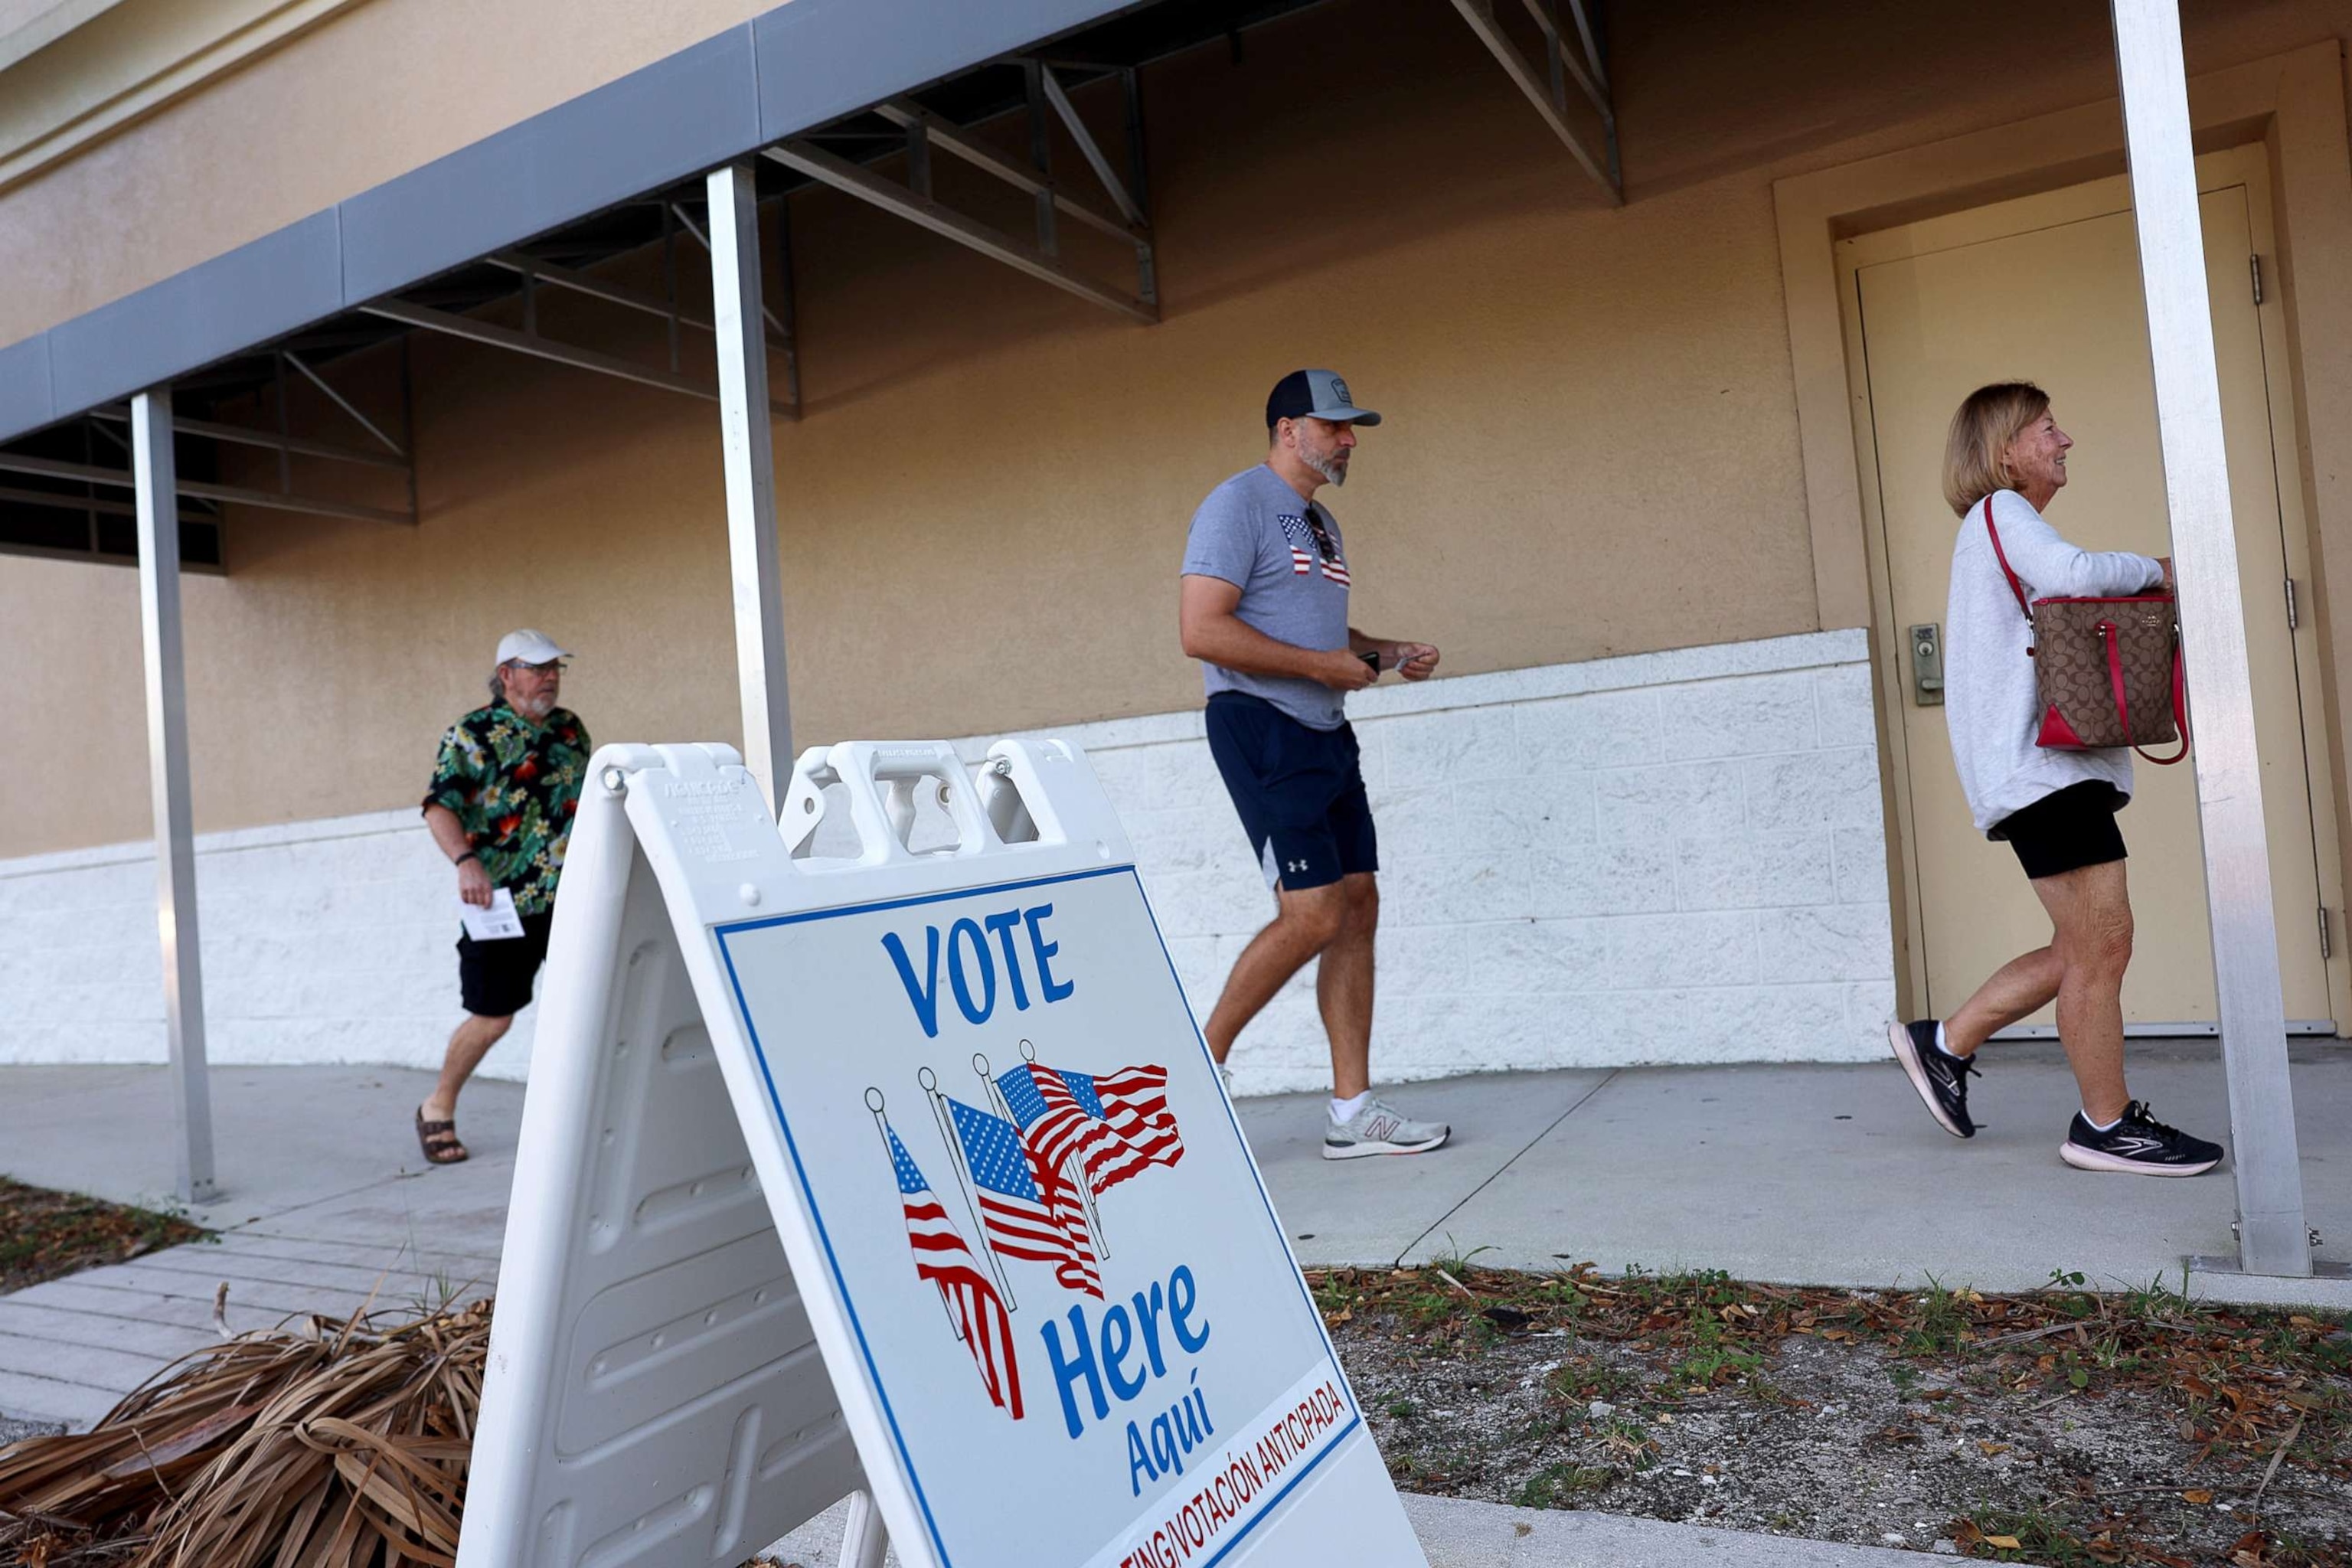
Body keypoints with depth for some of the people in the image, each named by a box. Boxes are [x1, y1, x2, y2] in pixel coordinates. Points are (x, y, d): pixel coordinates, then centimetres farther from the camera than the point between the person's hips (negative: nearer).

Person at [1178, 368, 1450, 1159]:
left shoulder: (1319, 523, 21)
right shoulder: (1237, 505, -8)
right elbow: (1202, 631, -19)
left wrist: (1386, 654, 11)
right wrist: (1321, 666, -17)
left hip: (1326, 732, 9)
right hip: (1261, 729, -9)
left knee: (1358, 908, 4)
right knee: (1313, 915, -14)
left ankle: (1352, 1110, 10)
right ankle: (1204, 1059, 4)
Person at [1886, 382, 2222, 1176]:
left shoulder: (2004, 529, 27)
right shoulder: (2000, 513, -4)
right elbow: (2072, 573, -25)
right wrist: (2153, 568, -6)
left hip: (2055, 765, 10)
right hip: (2040, 761, -10)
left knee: (2086, 949, 11)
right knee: (2101, 945, -5)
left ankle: (1944, 1043, 17)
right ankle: (2107, 1125, 6)